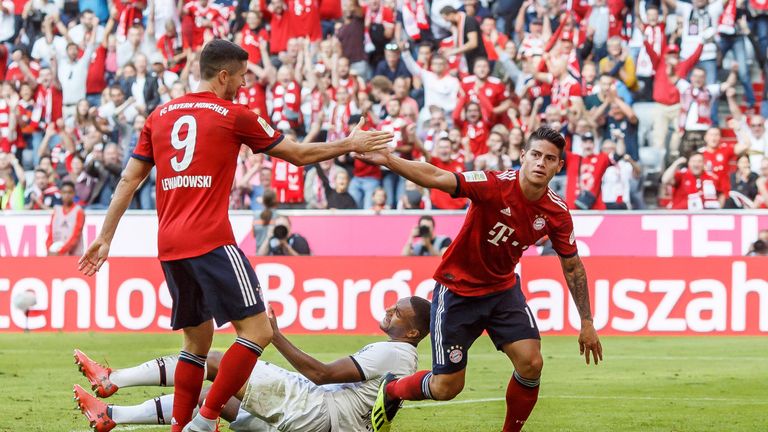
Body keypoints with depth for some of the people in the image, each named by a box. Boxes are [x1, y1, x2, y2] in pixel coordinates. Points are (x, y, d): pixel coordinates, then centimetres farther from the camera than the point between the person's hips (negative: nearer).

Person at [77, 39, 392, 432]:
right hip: (210, 243, -7)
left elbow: (129, 181, 15)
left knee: (197, 339, 17)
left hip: (169, 247, 7)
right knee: (257, 329, -6)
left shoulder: (161, 115, 16)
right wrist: (350, 145, 22)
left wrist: (105, 238, 19)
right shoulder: (233, 115, 1)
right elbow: (299, 154, 9)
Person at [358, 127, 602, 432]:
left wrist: (586, 322, 5)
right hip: (457, 289, -4)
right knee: (447, 387, 0)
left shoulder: (557, 213, -10)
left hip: (503, 288, 4)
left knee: (531, 362, -15)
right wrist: (388, 160, -52)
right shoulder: (496, 185, -26)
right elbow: (437, 179, -36)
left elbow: (572, 266, 3)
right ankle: (390, 391, 32)